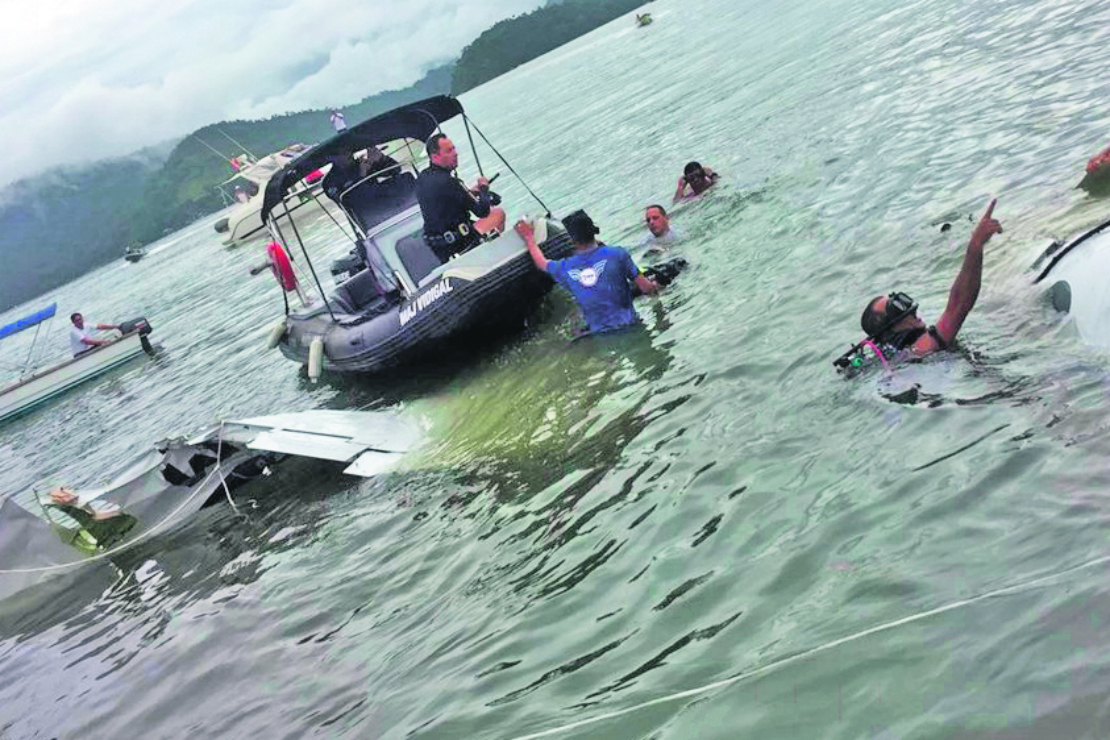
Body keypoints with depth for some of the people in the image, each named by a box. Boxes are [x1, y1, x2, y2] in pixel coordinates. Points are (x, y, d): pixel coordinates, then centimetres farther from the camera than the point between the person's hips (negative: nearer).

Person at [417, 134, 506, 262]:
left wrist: (471, 192, 9)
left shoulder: (422, 178, 3)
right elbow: (482, 211, -17)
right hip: (458, 246, -9)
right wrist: (484, 188, 2)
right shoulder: (447, 182, -25)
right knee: (498, 214, 7)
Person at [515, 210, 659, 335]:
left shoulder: (565, 268, 1)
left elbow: (542, 262, 25)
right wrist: (653, 287, 20)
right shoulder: (617, 254, -8)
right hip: (627, 326, -2)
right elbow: (645, 287, -5)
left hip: (598, 332, 2)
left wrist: (529, 238, 41)